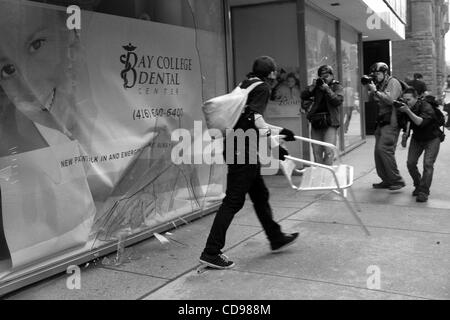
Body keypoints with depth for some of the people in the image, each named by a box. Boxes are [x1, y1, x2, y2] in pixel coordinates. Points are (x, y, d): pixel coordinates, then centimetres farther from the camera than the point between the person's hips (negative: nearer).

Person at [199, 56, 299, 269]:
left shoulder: (246, 85, 19)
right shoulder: (262, 87, -7)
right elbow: (254, 119, -21)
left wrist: (281, 131, 31)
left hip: (237, 149, 10)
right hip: (242, 150, -10)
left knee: (260, 195, 19)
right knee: (233, 200, -6)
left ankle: (276, 238, 35)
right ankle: (211, 252, -1)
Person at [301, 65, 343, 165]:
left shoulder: (337, 87, 7)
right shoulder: (317, 86, 16)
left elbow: (338, 100, -10)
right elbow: (303, 97, 9)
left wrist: (327, 89, -15)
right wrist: (312, 87, -4)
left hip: (329, 123, -4)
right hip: (315, 122, 4)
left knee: (329, 152, -11)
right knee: (316, 152, 6)